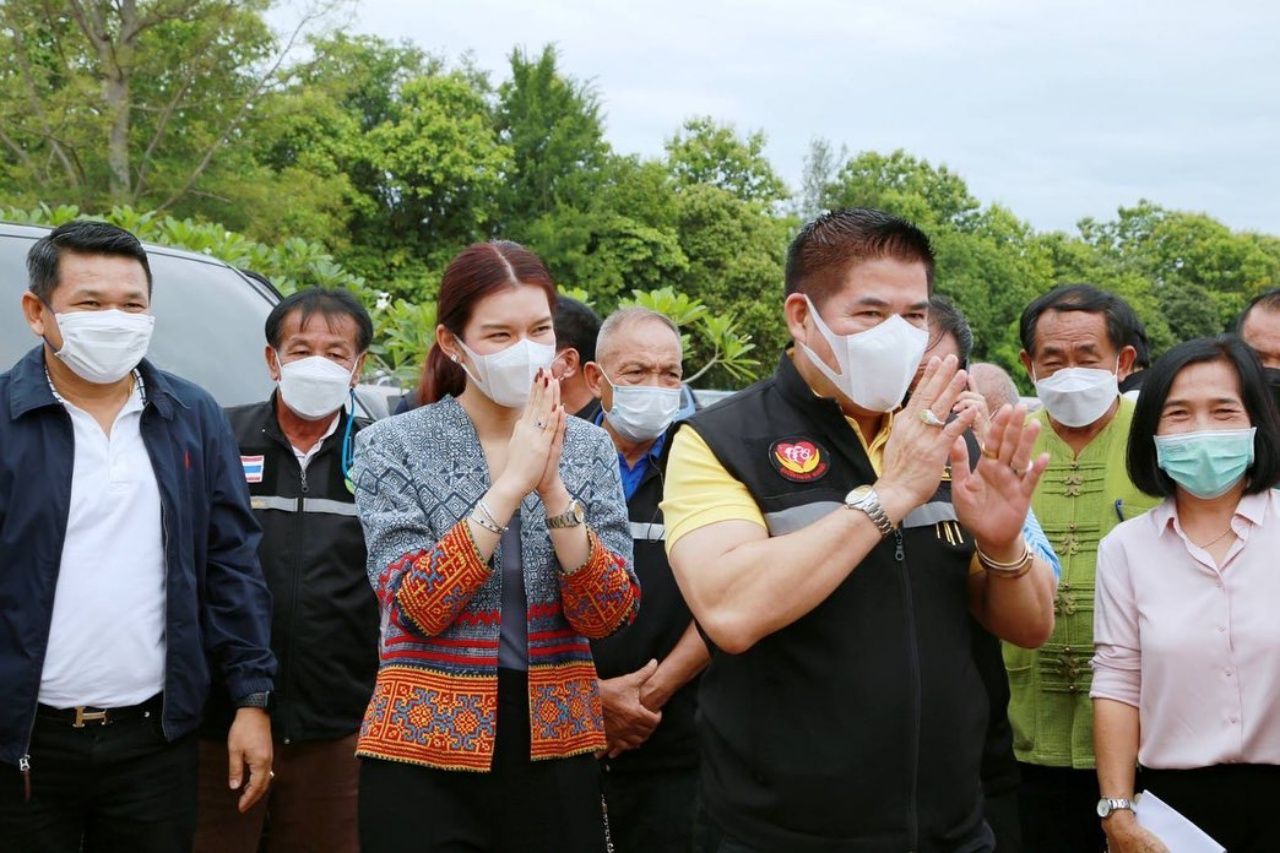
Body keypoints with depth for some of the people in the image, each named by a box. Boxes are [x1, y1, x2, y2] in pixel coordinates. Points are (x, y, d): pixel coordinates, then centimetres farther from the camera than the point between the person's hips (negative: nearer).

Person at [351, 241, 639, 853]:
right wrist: (511, 483, -21)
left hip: (556, 748, 3)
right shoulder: (391, 447, -5)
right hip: (426, 754, -2)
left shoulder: (589, 448, 2)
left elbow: (610, 615, -7)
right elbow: (418, 608, -16)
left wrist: (552, 488, -18)